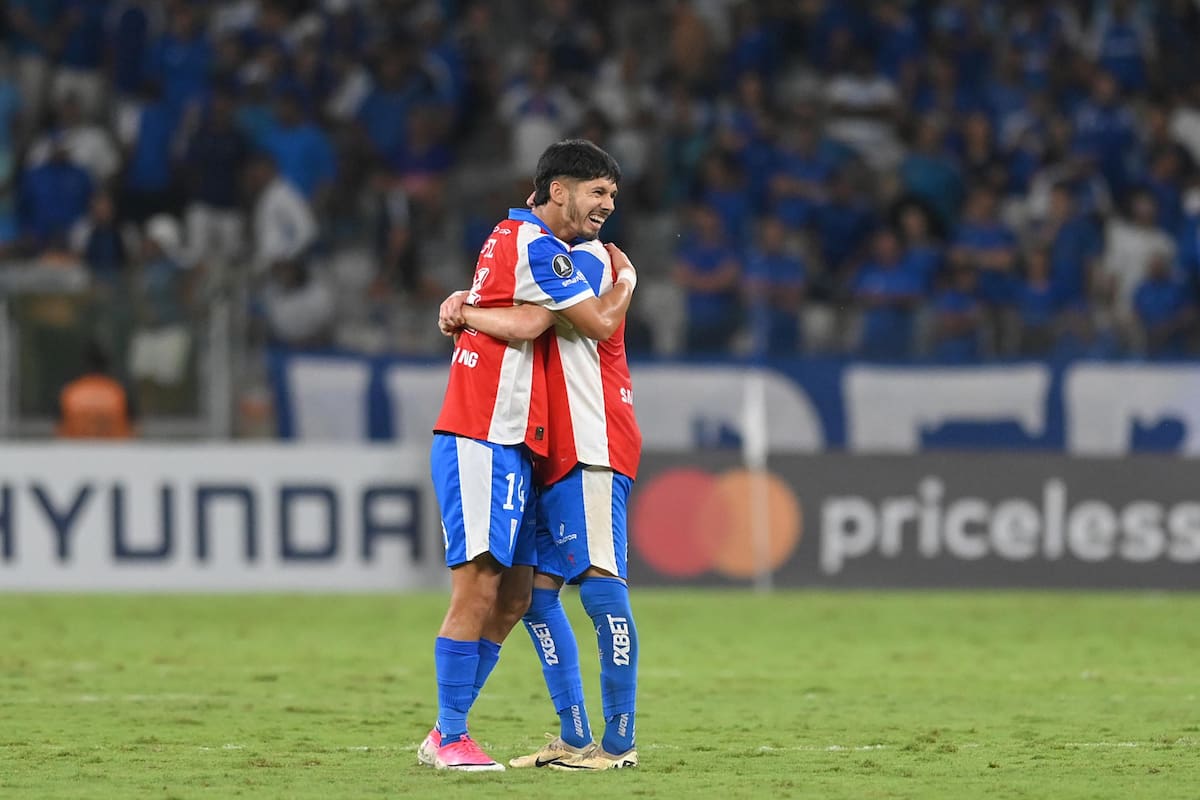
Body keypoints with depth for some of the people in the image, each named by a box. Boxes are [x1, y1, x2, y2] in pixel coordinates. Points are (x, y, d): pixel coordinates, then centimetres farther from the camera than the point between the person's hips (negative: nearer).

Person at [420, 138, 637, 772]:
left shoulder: (511, 237, 18)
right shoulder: (534, 246, -12)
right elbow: (599, 322, -13)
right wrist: (627, 279, 5)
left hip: (506, 449, 10)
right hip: (482, 446, -10)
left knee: (514, 596, 8)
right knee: (478, 589, -11)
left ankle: (445, 734, 13)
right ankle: (450, 739, -8)